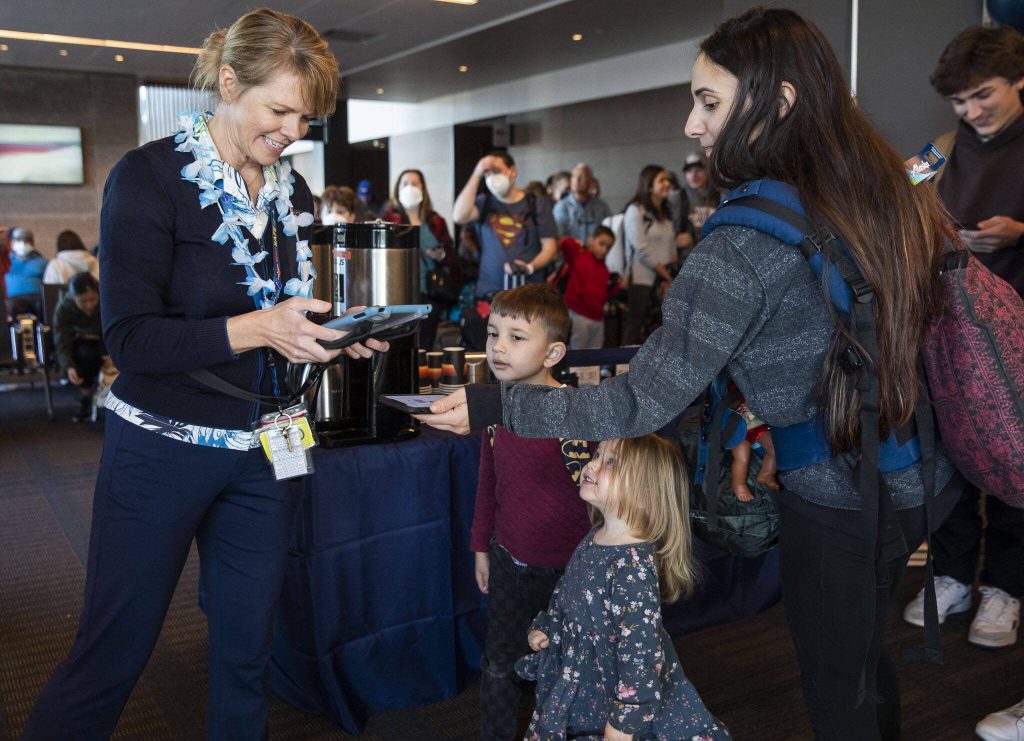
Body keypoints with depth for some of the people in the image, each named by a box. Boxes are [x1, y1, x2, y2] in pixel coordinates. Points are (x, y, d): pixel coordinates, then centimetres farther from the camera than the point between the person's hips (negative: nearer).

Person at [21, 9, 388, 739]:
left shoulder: (293, 192, 7)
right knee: (113, 652, 7)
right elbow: (130, 338, -16)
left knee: (247, 648, 15)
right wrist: (255, 329, -27)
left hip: (261, 457, 5)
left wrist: (339, 339, -4)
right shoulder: (150, 176, -11)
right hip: (162, 451, -5)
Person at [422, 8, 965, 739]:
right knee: (865, 658, 29)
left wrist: (495, 405, -18)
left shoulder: (744, 242, -24)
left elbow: (642, 404, -24)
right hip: (926, 479, 7)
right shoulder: (892, 185, -1)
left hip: (836, 501, -7)